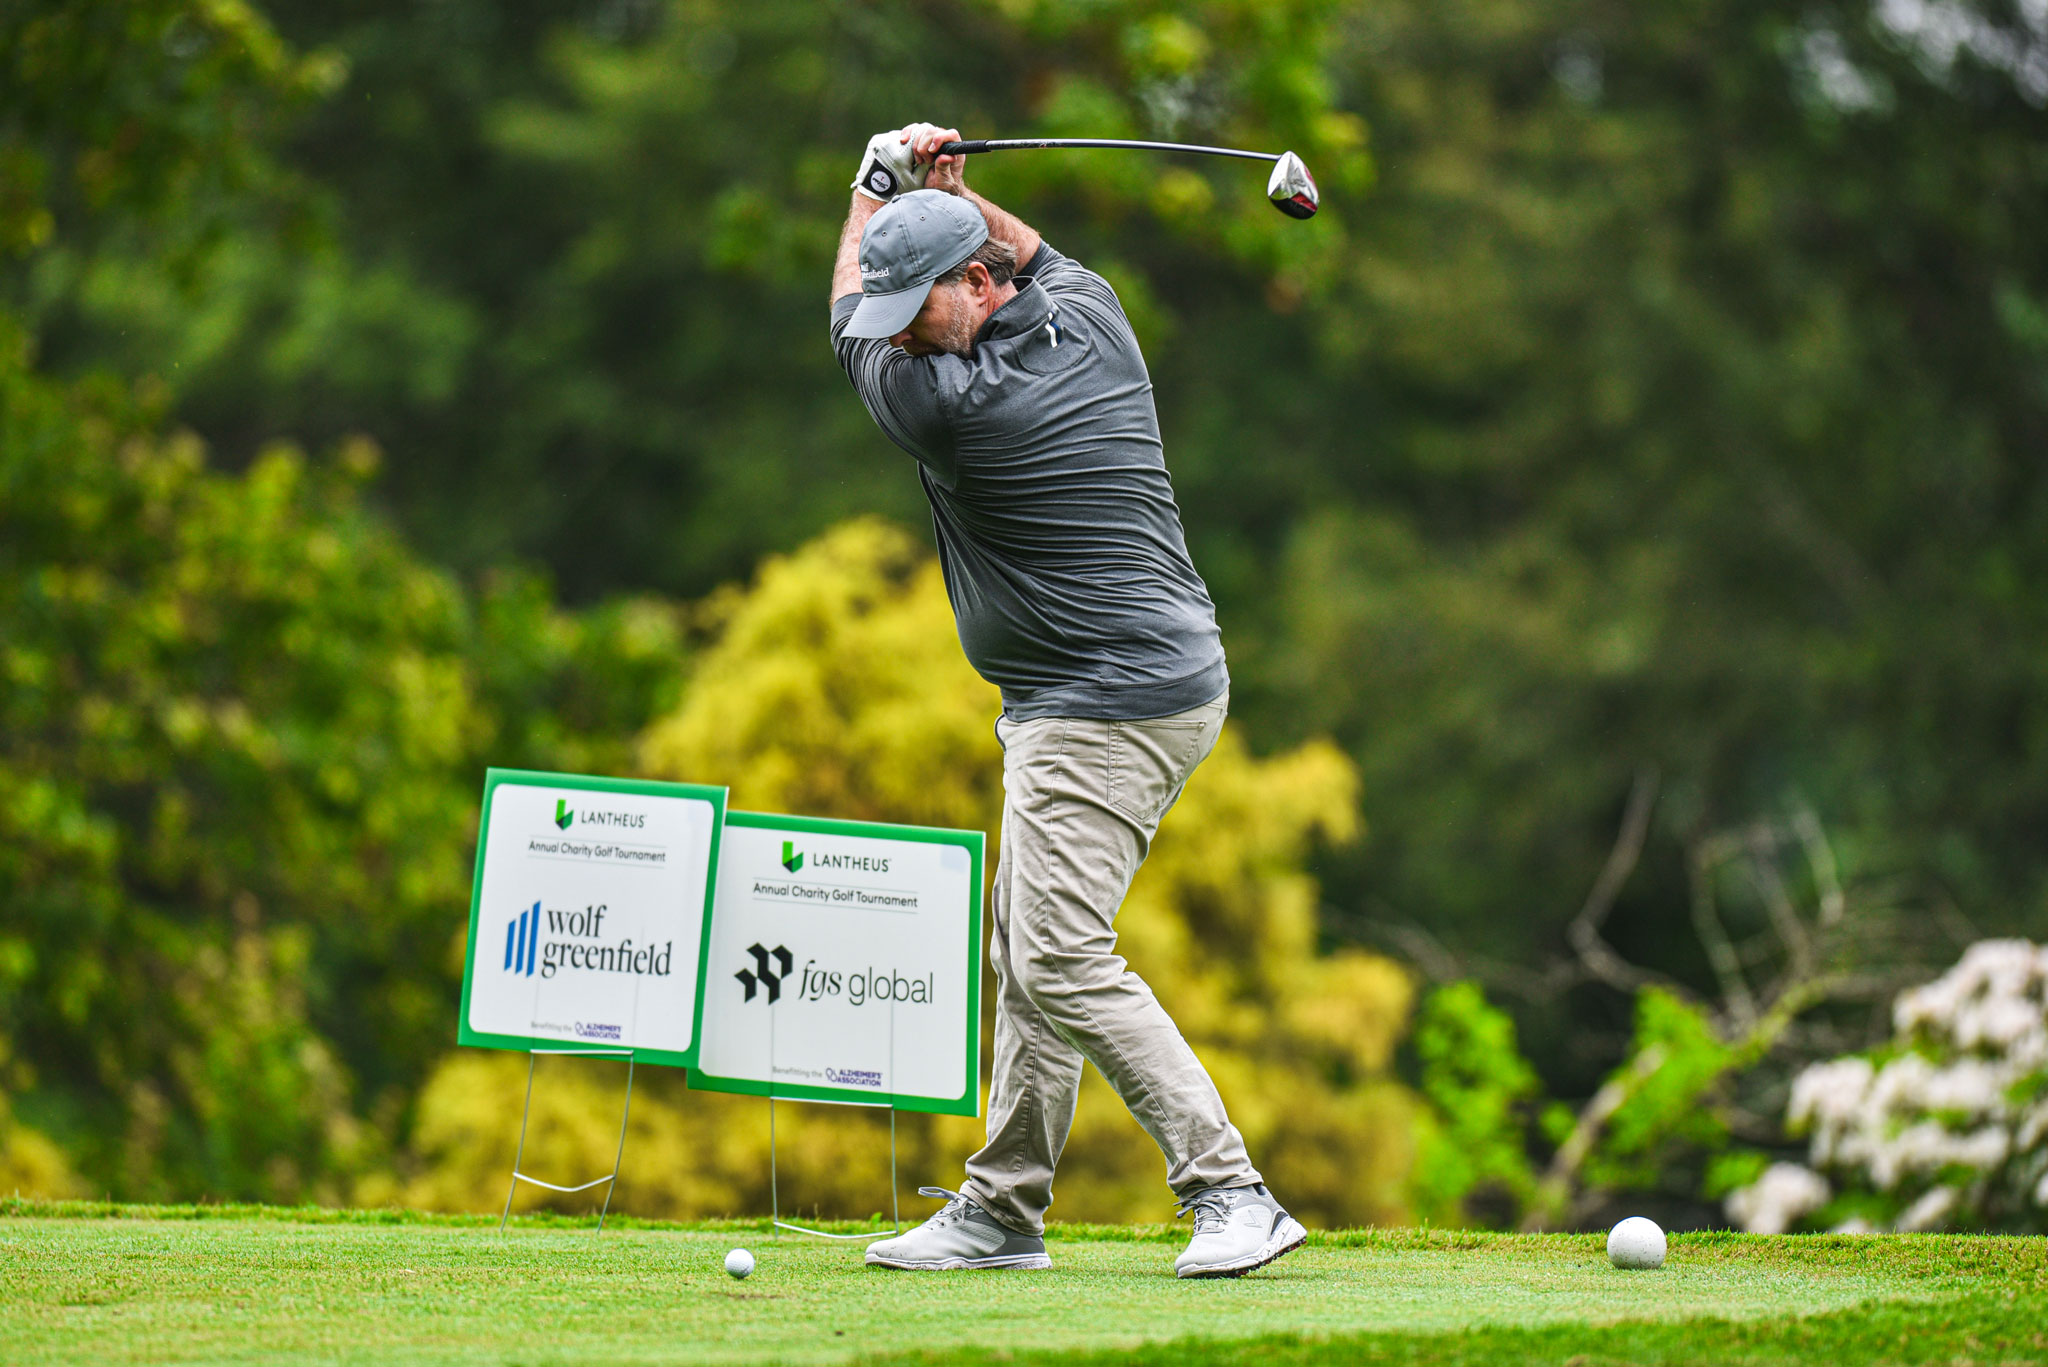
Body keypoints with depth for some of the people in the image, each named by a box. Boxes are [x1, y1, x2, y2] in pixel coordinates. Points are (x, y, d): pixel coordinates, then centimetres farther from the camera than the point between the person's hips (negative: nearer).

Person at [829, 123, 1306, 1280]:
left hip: (1102, 707, -10)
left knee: (1065, 960, -15)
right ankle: (1005, 1209, 16)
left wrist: (877, 186, 19)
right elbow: (1033, 253, 32)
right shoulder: (1087, 308, 5)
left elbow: (848, 323, 5)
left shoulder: (945, 401, -18)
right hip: (1171, 677, 10)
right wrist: (947, 192, 16)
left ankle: (1232, 1193, -20)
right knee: (1029, 954, 12)